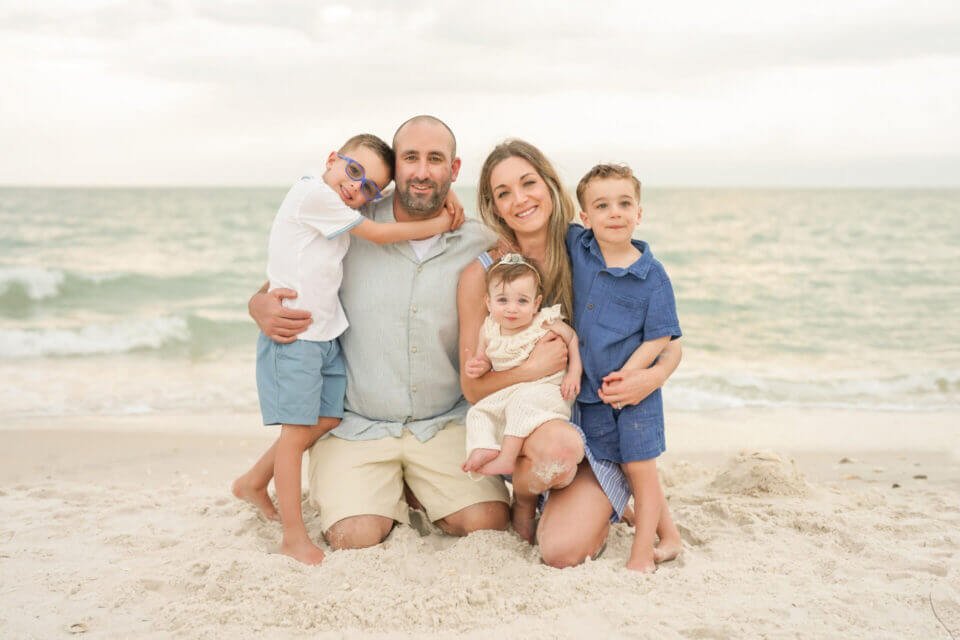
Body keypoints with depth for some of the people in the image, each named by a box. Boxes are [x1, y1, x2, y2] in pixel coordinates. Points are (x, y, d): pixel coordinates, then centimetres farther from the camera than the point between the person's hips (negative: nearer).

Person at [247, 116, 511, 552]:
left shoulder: (482, 245, -1)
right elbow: (277, 287, 5)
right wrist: (262, 308, -19)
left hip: (445, 423, 2)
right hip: (356, 427, -1)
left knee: (489, 522, -16)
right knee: (355, 538, -19)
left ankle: (413, 492, 16)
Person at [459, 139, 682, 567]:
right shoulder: (481, 275, -6)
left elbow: (669, 343, 1)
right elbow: (472, 386, -3)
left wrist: (655, 375, -22)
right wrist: (533, 368, -21)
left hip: (598, 422, 0)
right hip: (518, 419, 0)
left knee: (563, 552, -21)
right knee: (559, 447, -37)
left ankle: (594, 506, 16)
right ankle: (523, 494, 0)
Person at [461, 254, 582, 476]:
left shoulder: (546, 323, -10)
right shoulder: (489, 330, 2)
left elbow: (573, 339, 4)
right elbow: (484, 359, 17)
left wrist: (574, 373, -7)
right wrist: (477, 367, -7)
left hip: (546, 390, -6)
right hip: (507, 394, 6)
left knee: (522, 402, -33)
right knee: (477, 412, -5)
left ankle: (506, 458, -33)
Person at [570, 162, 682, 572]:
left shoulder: (651, 274, -11)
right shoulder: (576, 247, -1)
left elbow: (659, 336, -10)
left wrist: (628, 373, -19)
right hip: (591, 388, 5)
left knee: (640, 467, 0)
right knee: (620, 469, 12)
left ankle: (642, 554, 14)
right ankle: (669, 535, 30)